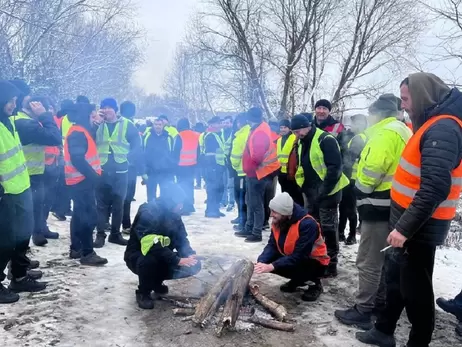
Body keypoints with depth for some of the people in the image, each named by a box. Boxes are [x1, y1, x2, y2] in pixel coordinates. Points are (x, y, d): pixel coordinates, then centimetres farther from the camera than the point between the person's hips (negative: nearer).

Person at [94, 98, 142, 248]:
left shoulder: (127, 125, 1)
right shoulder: (98, 125, 5)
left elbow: (137, 145, 2)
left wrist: (128, 157, -9)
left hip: (120, 171, 0)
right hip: (101, 170, 0)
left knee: (118, 204, 8)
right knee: (101, 203, 4)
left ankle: (115, 234, 20)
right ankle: (100, 234, 11)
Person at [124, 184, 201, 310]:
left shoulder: (174, 215, -4)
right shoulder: (147, 213, -27)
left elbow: (182, 239, -2)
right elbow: (152, 246, -35)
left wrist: (190, 255, -23)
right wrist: (178, 260, -37)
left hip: (163, 258, 7)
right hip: (137, 257, -6)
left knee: (194, 265, -10)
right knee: (150, 260, -40)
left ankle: (156, 281, 12)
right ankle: (143, 293, -9)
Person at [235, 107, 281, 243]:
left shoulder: (260, 133, -23)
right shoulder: (259, 128, 9)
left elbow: (257, 156, -28)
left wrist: (249, 168, -12)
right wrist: (249, 168, 11)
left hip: (257, 173, -10)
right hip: (254, 172, 10)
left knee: (256, 203, -2)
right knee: (251, 202, 17)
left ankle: (257, 233, 7)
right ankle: (249, 229, 27)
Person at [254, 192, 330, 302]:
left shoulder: (307, 224, -32)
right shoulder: (277, 221, -9)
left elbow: (299, 256, -34)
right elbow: (272, 245, -10)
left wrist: (272, 266, -39)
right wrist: (261, 262, -29)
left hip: (315, 263, -7)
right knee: (265, 261, -13)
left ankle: (315, 282, -3)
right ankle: (297, 279, 10)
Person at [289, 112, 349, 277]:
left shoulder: (326, 140, -17)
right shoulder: (301, 143, 10)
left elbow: (335, 167, -20)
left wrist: (325, 190, -21)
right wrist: (303, 186, 11)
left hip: (327, 192, -8)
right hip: (310, 192, 8)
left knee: (328, 227, -1)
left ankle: (331, 263, 9)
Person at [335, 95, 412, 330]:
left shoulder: (386, 133, -17)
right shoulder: (403, 132, 16)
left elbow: (372, 169, -24)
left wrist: (360, 190, -6)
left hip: (378, 205, -10)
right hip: (392, 204, 11)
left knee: (368, 260, -4)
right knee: (382, 257, 19)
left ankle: (362, 311, 3)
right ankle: (379, 301, 30)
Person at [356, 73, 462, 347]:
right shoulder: (434, 125, 12)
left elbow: (435, 188, -29)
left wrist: (405, 227, -27)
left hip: (419, 226, -10)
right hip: (411, 221, 10)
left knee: (414, 287, 3)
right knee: (396, 278, 19)